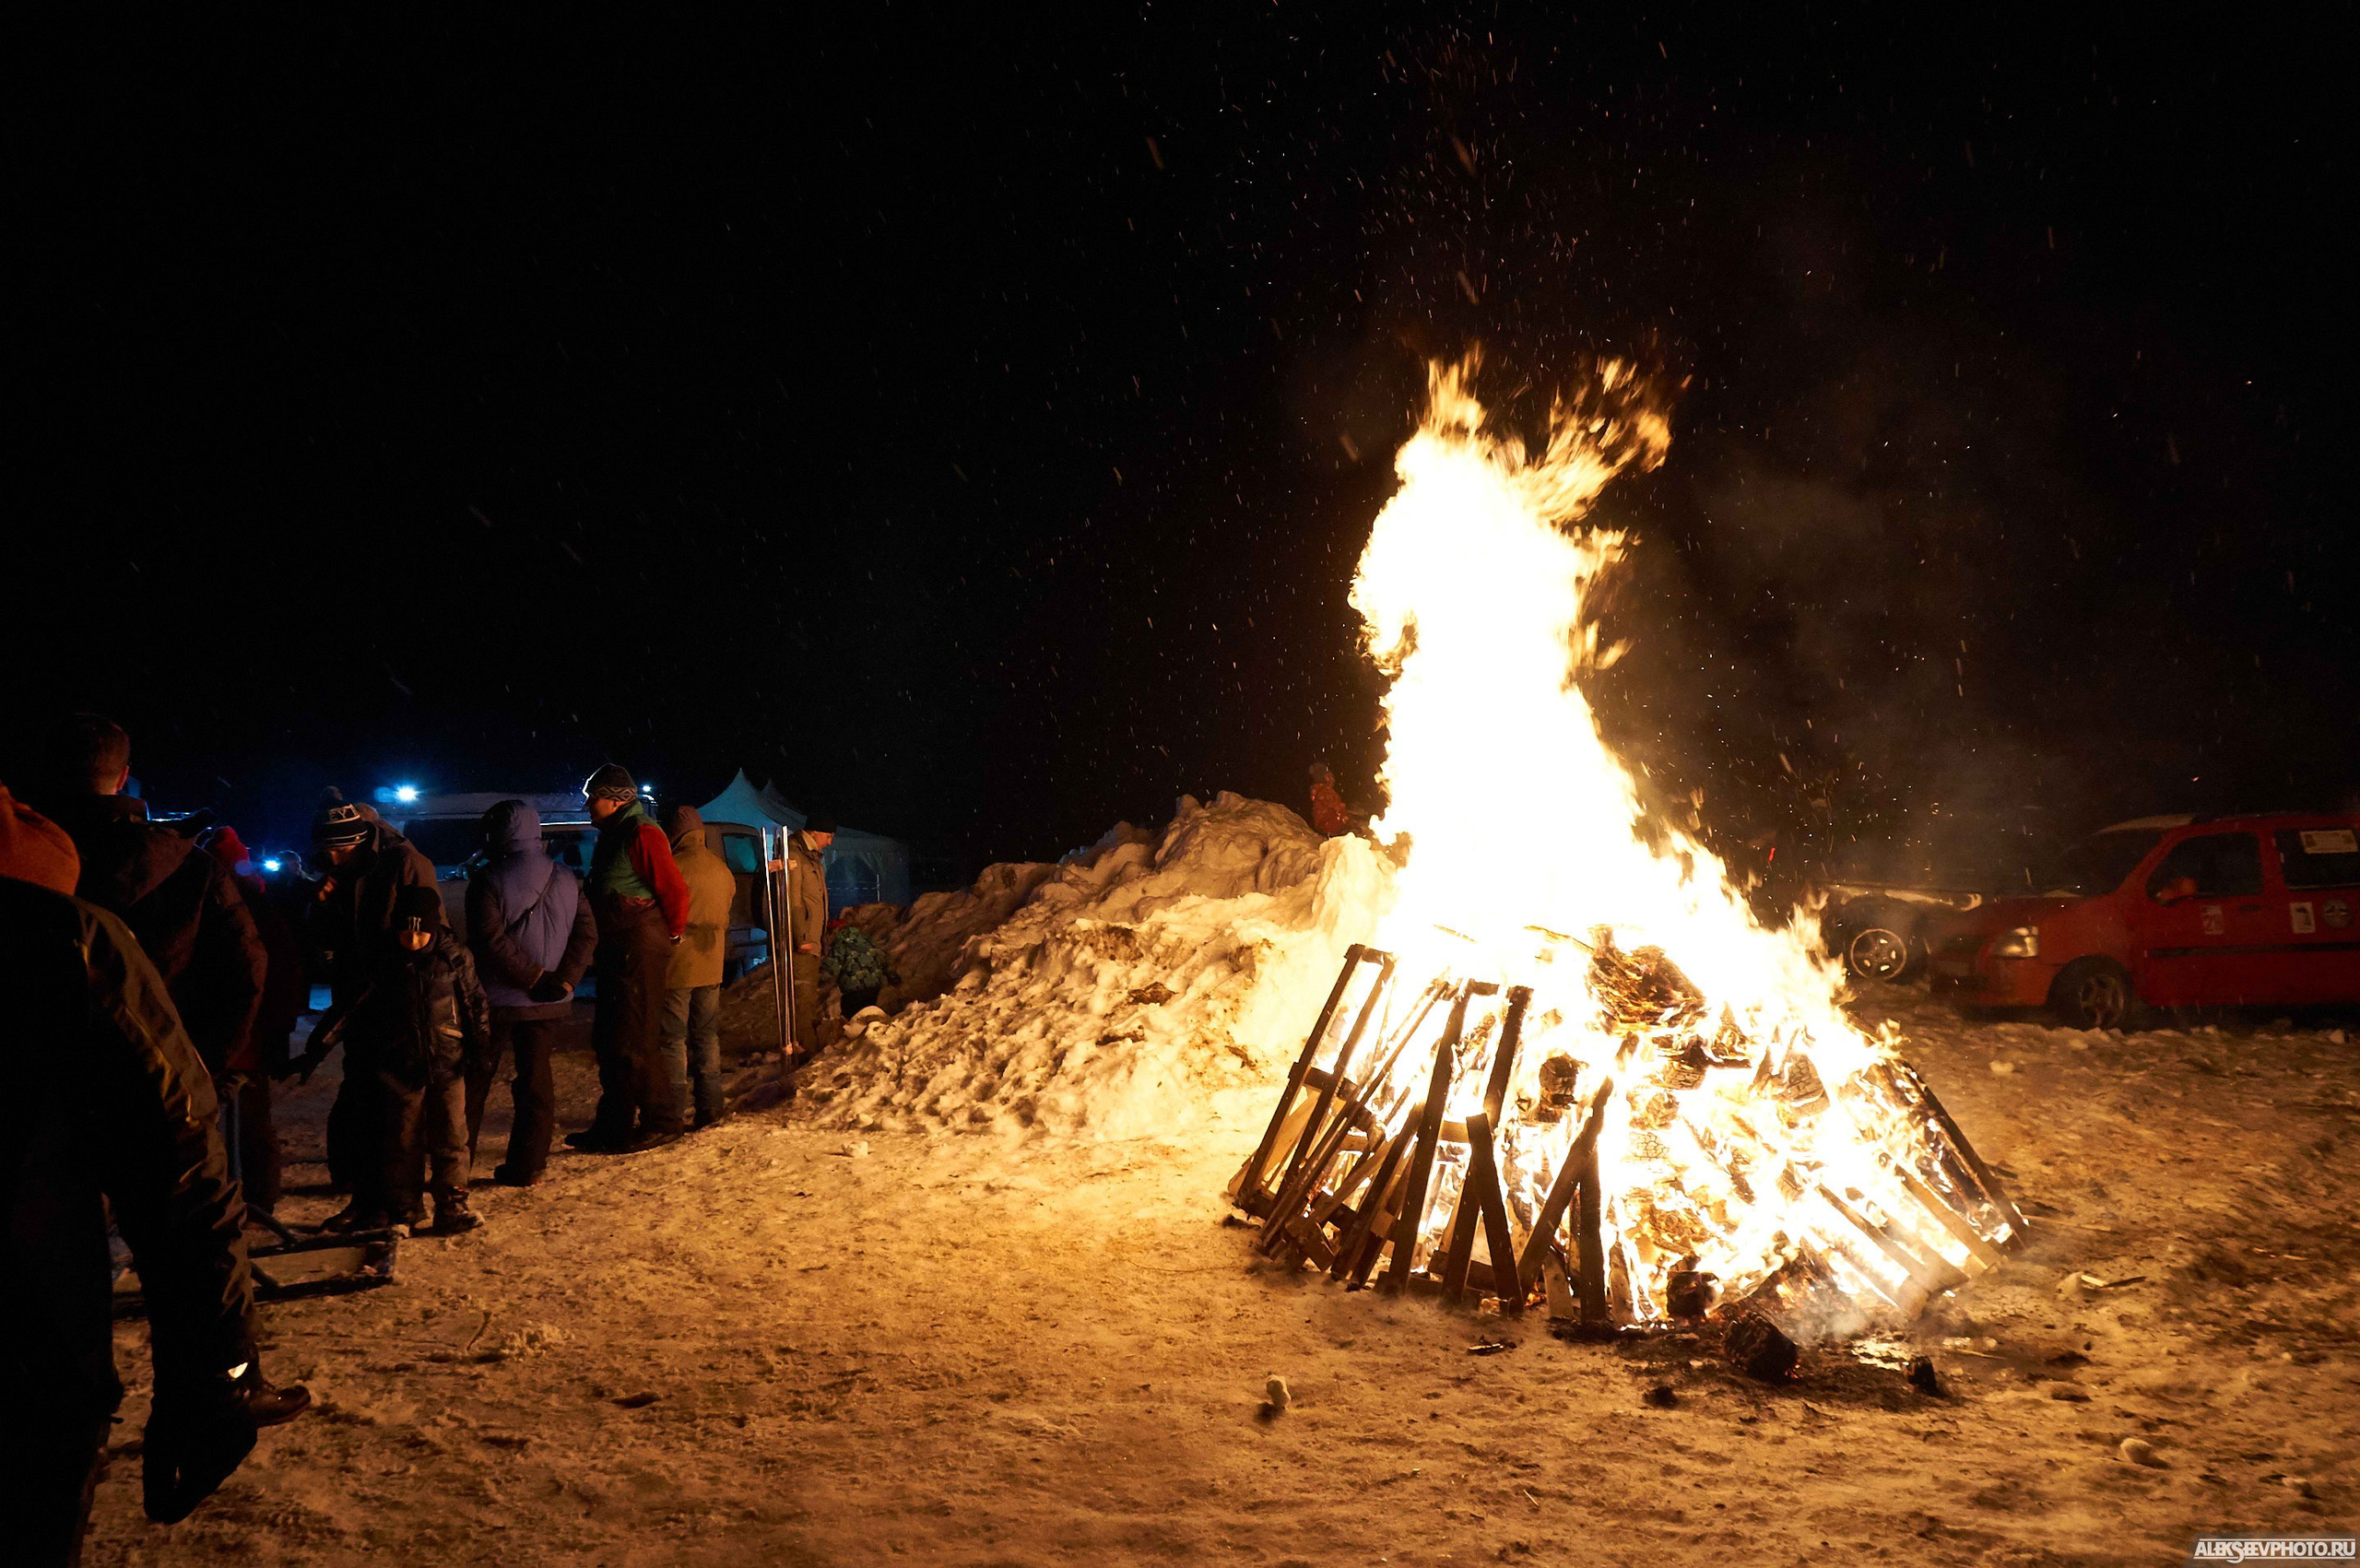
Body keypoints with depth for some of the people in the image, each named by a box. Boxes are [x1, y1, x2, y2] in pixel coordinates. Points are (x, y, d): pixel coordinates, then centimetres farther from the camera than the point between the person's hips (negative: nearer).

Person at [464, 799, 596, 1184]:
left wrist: (532, 976, -14)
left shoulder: (488, 881, -10)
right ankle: (527, 1166, 10)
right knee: (535, 1079, 10)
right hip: (548, 1005, 4)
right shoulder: (565, 880, 6)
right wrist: (563, 980, -7)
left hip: (498, 1000, -4)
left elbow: (490, 941, -19)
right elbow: (587, 934, 0)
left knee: (475, 1079, 9)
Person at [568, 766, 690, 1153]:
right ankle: (614, 1124, 21)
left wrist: (673, 933, -7)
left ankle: (660, 1121, 2)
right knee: (607, 1039, 13)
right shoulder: (611, 838, 17)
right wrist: (600, 952, 18)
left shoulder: (642, 835, -15)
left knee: (633, 1042, -7)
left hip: (641, 955, -10)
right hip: (616, 954, 10)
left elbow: (675, 890, -19)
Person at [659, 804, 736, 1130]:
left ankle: (673, 1112, 3)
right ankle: (710, 1107, 16)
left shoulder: (673, 868, -15)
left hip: (677, 967, -6)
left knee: (673, 1039, 1)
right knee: (707, 1036, 14)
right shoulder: (721, 870, 6)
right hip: (711, 968, 6)